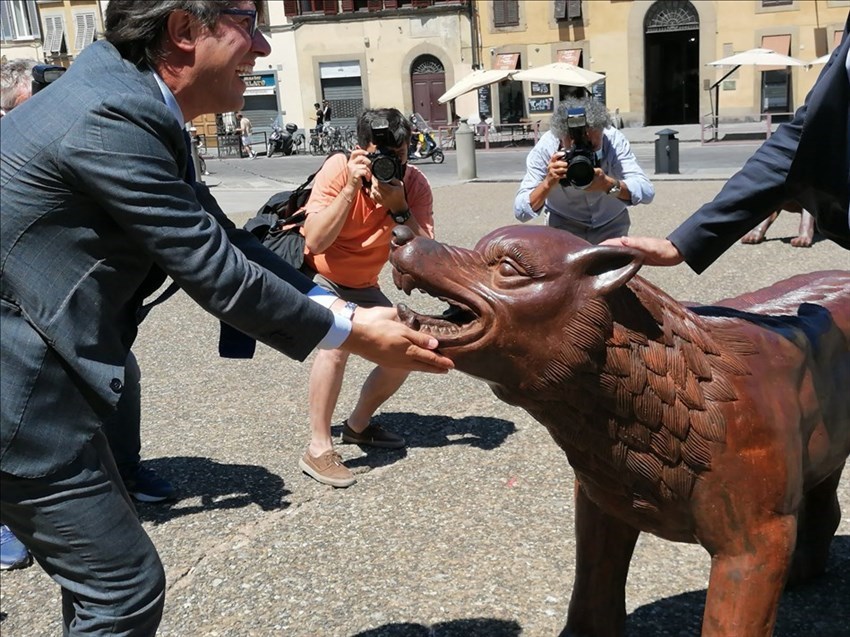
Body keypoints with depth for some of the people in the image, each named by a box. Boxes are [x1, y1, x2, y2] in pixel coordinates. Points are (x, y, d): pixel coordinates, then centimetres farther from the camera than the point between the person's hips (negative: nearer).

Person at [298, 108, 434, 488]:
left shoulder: (415, 184, -16)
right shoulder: (339, 169, -25)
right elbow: (315, 242, -34)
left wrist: (398, 207, -35)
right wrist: (352, 187, -38)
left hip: (363, 286, 5)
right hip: (315, 276, -5)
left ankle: (358, 425, 24)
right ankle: (318, 450, -20)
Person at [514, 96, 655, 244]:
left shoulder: (614, 139, -23)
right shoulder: (543, 149, -24)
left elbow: (647, 192, -29)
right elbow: (520, 212, -27)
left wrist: (608, 184, -46)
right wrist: (548, 183, -43)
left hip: (612, 224, 1)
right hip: (564, 225, -1)